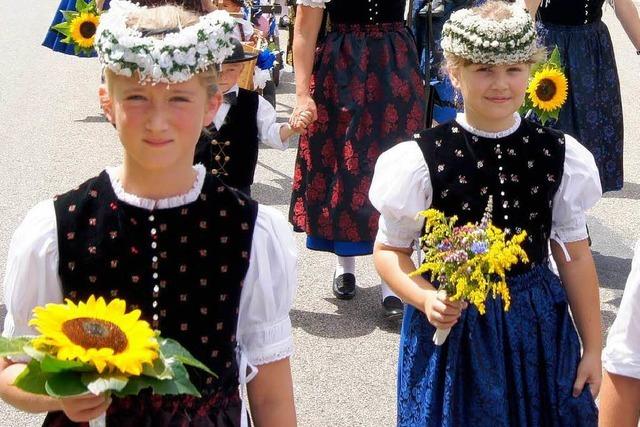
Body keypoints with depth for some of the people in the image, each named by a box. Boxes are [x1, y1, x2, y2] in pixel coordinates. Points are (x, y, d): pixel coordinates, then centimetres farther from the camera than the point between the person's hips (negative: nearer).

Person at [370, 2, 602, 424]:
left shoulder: (562, 156, -4)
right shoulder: (422, 159, -12)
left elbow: (574, 255, 4)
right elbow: (389, 250, -2)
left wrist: (592, 348, 7)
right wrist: (426, 298, -20)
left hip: (538, 325, 3)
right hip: (451, 326, -2)